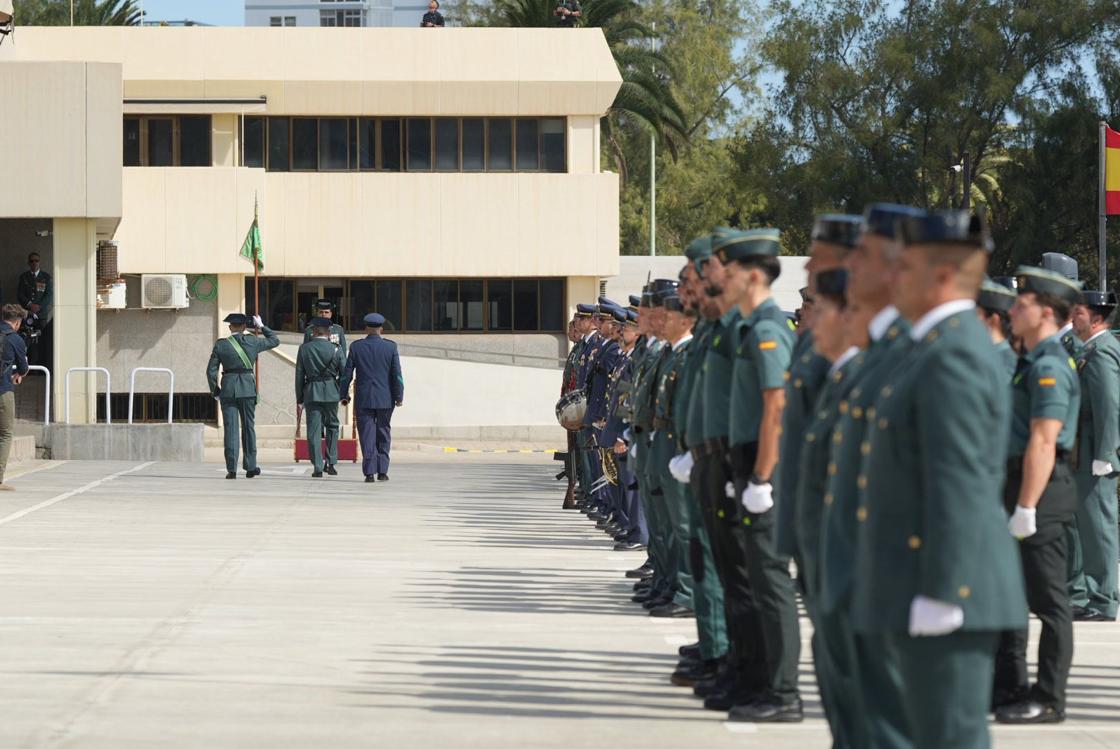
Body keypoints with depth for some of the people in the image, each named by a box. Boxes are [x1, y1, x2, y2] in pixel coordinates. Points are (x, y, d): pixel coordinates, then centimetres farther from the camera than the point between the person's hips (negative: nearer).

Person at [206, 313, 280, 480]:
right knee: (249, 427, 11)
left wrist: (215, 391, 8)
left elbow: (211, 371, -1)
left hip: (228, 389, 0)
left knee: (230, 429, 0)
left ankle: (231, 469, -4)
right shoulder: (253, 342, -1)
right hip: (248, 389, 1)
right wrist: (262, 326, 22)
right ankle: (250, 467, 14)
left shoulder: (221, 345, -2)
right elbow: (274, 341, 16)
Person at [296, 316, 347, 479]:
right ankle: (331, 463, 12)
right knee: (332, 426, 16)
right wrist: (342, 393, 14)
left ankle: (318, 467, -2)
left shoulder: (304, 349, 0)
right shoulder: (336, 349, -3)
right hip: (331, 392, 0)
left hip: (311, 392, 0)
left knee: (314, 431, 1)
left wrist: (299, 398, 9)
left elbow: (299, 375, 2)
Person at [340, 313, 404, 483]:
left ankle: (369, 472, -6)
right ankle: (382, 471, 10)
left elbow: (347, 373, 1)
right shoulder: (390, 347, -3)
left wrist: (344, 395, 10)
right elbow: (397, 374, -5)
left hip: (363, 399, 0)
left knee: (367, 436, 1)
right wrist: (398, 397, 2)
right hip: (385, 398, 0)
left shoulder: (356, 347, -2)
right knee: (383, 435, 12)